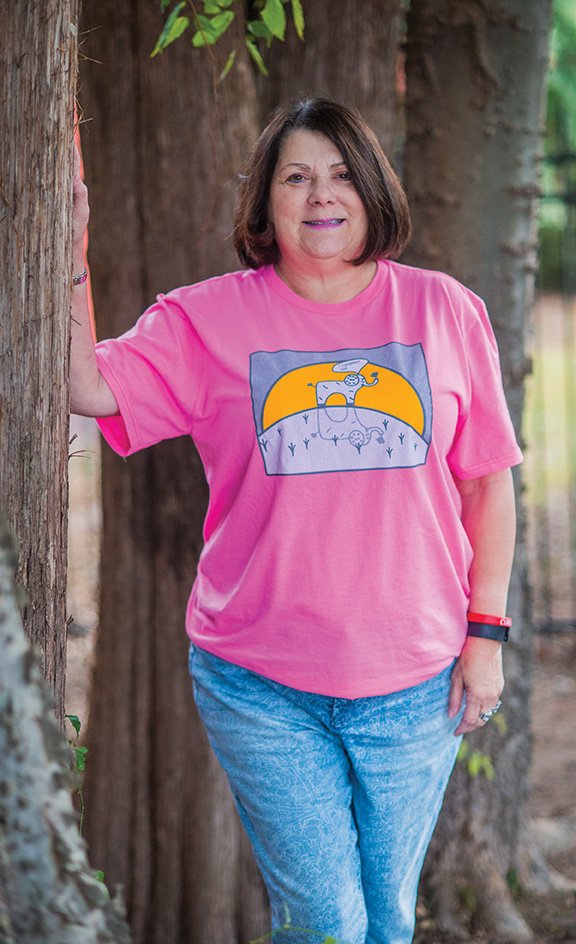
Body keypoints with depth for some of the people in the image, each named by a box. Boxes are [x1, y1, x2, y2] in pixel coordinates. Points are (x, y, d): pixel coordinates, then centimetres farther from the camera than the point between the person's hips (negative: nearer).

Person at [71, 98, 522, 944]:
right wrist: (69, 252, -16)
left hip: (412, 683, 2)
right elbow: (90, 389, -11)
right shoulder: (207, 320, 0)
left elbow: (488, 480, 7)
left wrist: (486, 632, 3)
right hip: (260, 685, -1)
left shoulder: (445, 312, 3)